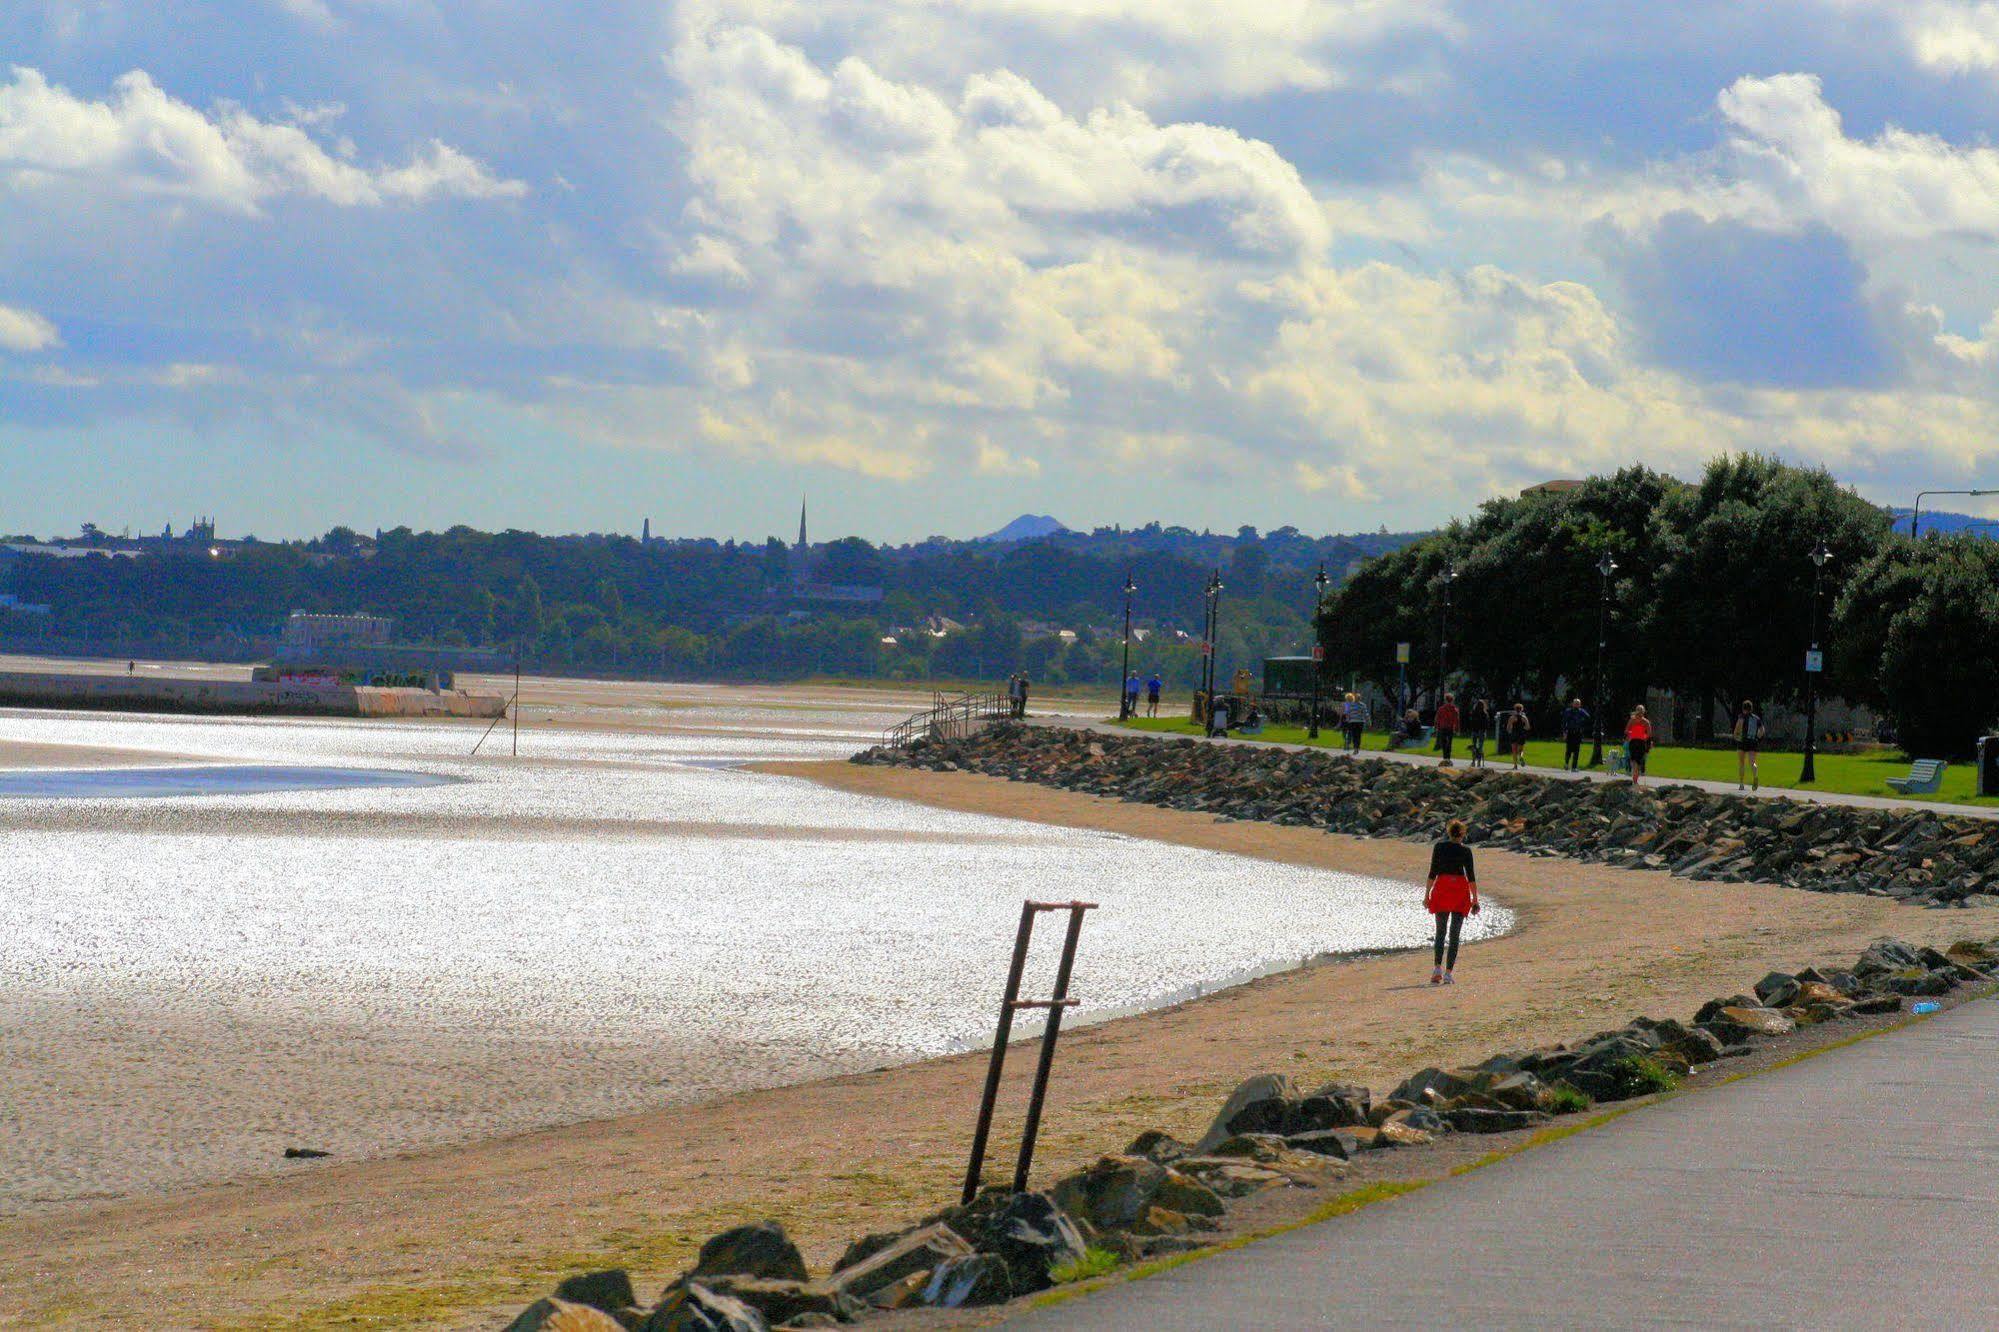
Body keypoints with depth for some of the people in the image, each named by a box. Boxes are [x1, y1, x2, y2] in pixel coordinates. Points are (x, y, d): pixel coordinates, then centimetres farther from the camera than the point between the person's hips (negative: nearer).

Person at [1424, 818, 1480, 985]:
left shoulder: (1439, 847, 1)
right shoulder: (1465, 851, -2)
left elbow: (1433, 872, -1)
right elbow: (1471, 876, -3)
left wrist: (1427, 894, 5)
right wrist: (1475, 899, 2)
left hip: (1442, 889, 1)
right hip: (1460, 890, -1)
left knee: (1440, 932, 11)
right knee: (1454, 934, 3)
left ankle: (1437, 969, -6)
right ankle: (1448, 973, -3)